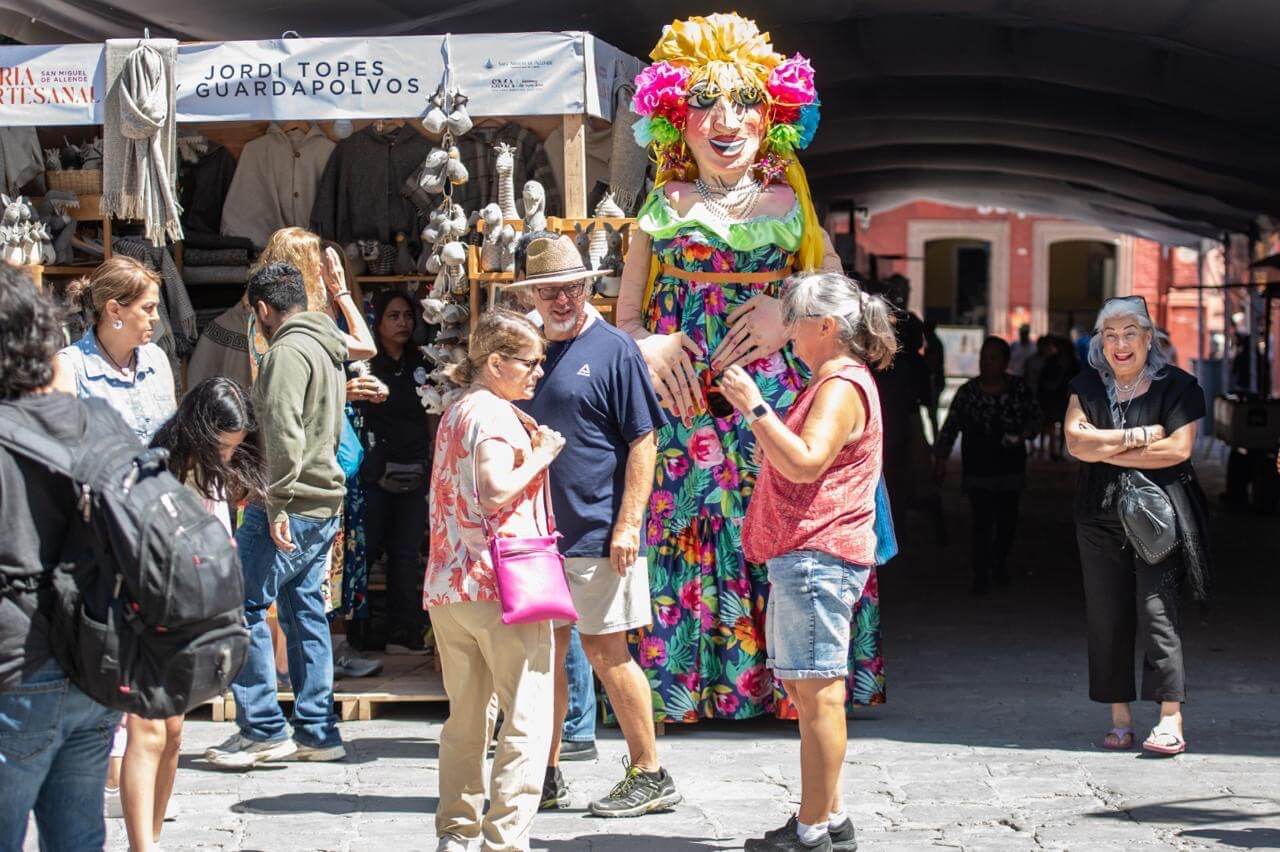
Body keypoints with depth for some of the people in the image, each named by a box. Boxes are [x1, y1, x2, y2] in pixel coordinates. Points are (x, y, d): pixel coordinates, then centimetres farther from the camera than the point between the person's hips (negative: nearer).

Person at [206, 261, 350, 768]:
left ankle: (263, 729, -6)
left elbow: (284, 430, -22)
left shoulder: (288, 351, -12)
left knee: (243, 605, -6)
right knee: (304, 612, 12)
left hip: (290, 508, -10)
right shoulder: (328, 350, 20)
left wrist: (278, 502, -23)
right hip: (324, 504, 10)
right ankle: (317, 732, 14)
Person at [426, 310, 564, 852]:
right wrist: (539, 457, -9)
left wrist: (528, 444, 15)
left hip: (448, 587, 9)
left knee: (466, 718, 16)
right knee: (528, 720, -6)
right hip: (502, 584, -9)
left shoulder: (455, 412, 18)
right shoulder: (495, 414, -10)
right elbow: (494, 491, -23)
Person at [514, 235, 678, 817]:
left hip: (596, 533, -6)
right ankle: (546, 777, 21)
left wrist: (628, 525, -16)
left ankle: (650, 775, 8)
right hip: (538, 531, 6)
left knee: (605, 650, -3)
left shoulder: (614, 349, -6)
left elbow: (642, 442, -9)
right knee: (545, 652, 11)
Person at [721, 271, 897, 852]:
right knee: (807, 690, 14)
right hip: (805, 557, 11)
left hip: (818, 557, -11)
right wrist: (753, 414, 19)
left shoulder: (843, 386, -12)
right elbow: (789, 463, 27)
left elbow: (805, 462, -25)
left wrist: (755, 407, -21)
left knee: (817, 692, -10)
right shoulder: (831, 384, 22)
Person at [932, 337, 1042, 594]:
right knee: (982, 521, -9)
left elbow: (1035, 415, 9)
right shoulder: (968, 392, -4)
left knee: (1007, 520, 12)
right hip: (978, 469, -2)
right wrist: (940, 459, -5)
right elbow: (950, 427, -2)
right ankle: (981, 575, -4)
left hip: (1011, 468, 2)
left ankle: (1000, 564, 34)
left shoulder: (1018, 388, -2)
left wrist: (1026, 432, -12)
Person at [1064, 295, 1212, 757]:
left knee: (1157, 610, -12)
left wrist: (1105, 450, -8)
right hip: (1100, 519, 4)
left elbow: (1177, 449, -12)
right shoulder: (1088, 387, 10)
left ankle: (1171, 720, -14)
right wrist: (1139, 436, -11)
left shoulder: (1177, 386, 0)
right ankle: (1120, 719, 11)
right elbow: (1076, 441, -5)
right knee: (1107, 617, 4)